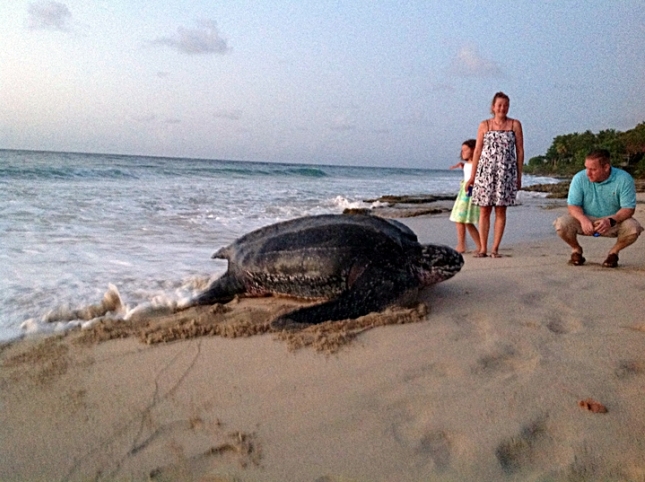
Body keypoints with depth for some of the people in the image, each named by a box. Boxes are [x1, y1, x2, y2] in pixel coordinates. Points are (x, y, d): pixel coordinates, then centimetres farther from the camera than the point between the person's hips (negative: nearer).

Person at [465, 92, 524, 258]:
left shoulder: (515, 124, 6)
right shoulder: (484, 125, 7)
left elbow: (520, 151, 6)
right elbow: (477, 150, 7)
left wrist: (519, 176, 3)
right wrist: (472, 175, 4)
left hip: (506, 172, 0)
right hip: (485, 170, 0)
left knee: (501, 211, 1)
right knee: (484, 210, 0)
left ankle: (495, 248, 6)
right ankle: (483, 248, 5)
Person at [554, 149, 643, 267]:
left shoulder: (624, 179, -15)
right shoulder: (579, 178, -13)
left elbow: (628, 208, -16)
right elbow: (572, 205, -11)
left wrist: (611, 221, -36)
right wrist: (583, 219, -33)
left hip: (614, 220, 0)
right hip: (585, 220, 0)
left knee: (633, 228, -31)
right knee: (562, 224, -29)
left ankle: (614, 252, 3)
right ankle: (576, 249, 5)